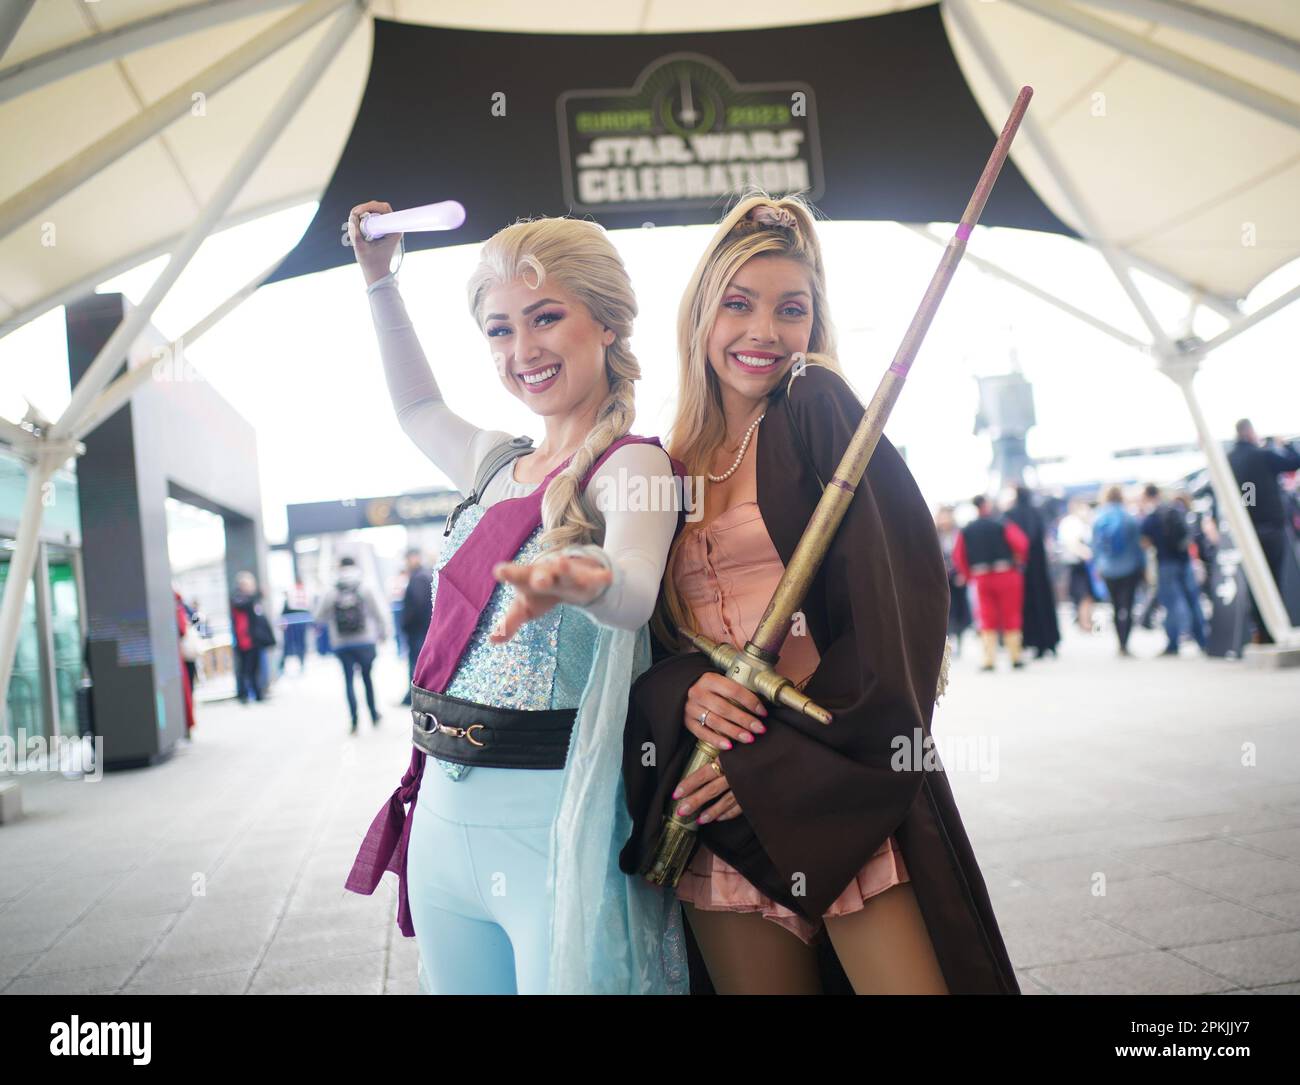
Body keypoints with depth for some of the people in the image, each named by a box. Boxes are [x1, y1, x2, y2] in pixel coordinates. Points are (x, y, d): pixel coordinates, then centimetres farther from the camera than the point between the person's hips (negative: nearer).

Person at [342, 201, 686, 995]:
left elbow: (636, 588, -32)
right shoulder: (499, 466, 11)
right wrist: (381, 280, 31)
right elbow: (419, 408, 33)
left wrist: (586, 578, -54)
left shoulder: (633, 465, -10)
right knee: (457, 984, 16)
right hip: (446, 813, 7)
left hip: (557, 827, -7)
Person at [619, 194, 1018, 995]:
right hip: (720, 807, 4)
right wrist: (683, 692, -11)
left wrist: (781, 757, -13)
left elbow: (898, 598, -8)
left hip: (842, 784, -4)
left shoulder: (820, 413, 1)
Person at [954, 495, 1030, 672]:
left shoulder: (966, 530, 4)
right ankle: (1015, 657, 12)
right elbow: (1021, 543, -14)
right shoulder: (1002, 524, -6)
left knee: (987, 619, 8)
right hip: (1006, 575, -2)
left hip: (981, 578, 3)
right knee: (1011, 617, 7)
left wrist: (969, 574, 11)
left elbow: (958, 557, 1)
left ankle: (989, 659, 3)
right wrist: (1019, 561, 3)